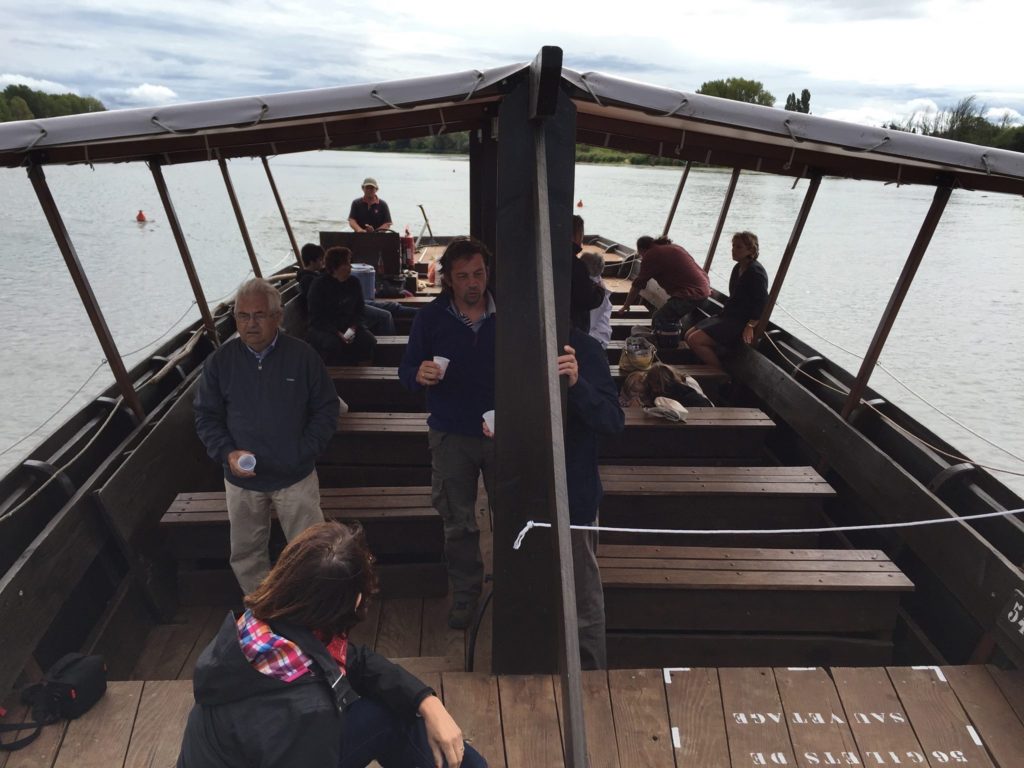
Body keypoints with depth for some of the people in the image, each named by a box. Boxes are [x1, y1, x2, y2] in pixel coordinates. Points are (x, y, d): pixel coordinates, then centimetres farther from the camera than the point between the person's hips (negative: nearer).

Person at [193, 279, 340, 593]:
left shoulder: (302, 355, -10)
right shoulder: (219, 361, -4)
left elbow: (326, 409, -4)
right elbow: (206, 417, 2)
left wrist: (304, 452, -13)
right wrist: (227, 452, -14)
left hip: (296, 477, -2)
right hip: (242, 479, 2)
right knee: (246, 554, 17)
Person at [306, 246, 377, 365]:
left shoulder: (354, 283, 6)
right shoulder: (319, 285, -7)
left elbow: (360, 311, 10)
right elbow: (316, 318, -10)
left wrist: (353, 328, -12)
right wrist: (337, 333, -22)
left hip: (350, 327, 4)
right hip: (323, 329, -4)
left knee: (369, 341, -23)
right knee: (333, 344, -36)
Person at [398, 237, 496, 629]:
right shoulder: (430, 317, -3)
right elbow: (406, 369, -2)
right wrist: (418, 374, -25)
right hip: (451, 435, 0)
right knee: (458, 523, 12)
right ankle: (466, 592, 31)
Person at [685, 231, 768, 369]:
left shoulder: (756, 272, -16)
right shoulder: (738, 268, 13)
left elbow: (762, 303, -21)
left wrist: (750, 326, -26)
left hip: (741, 322, -10)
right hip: (729, 316, 10)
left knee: (695, 340, -21)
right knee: (689, 335, 6)